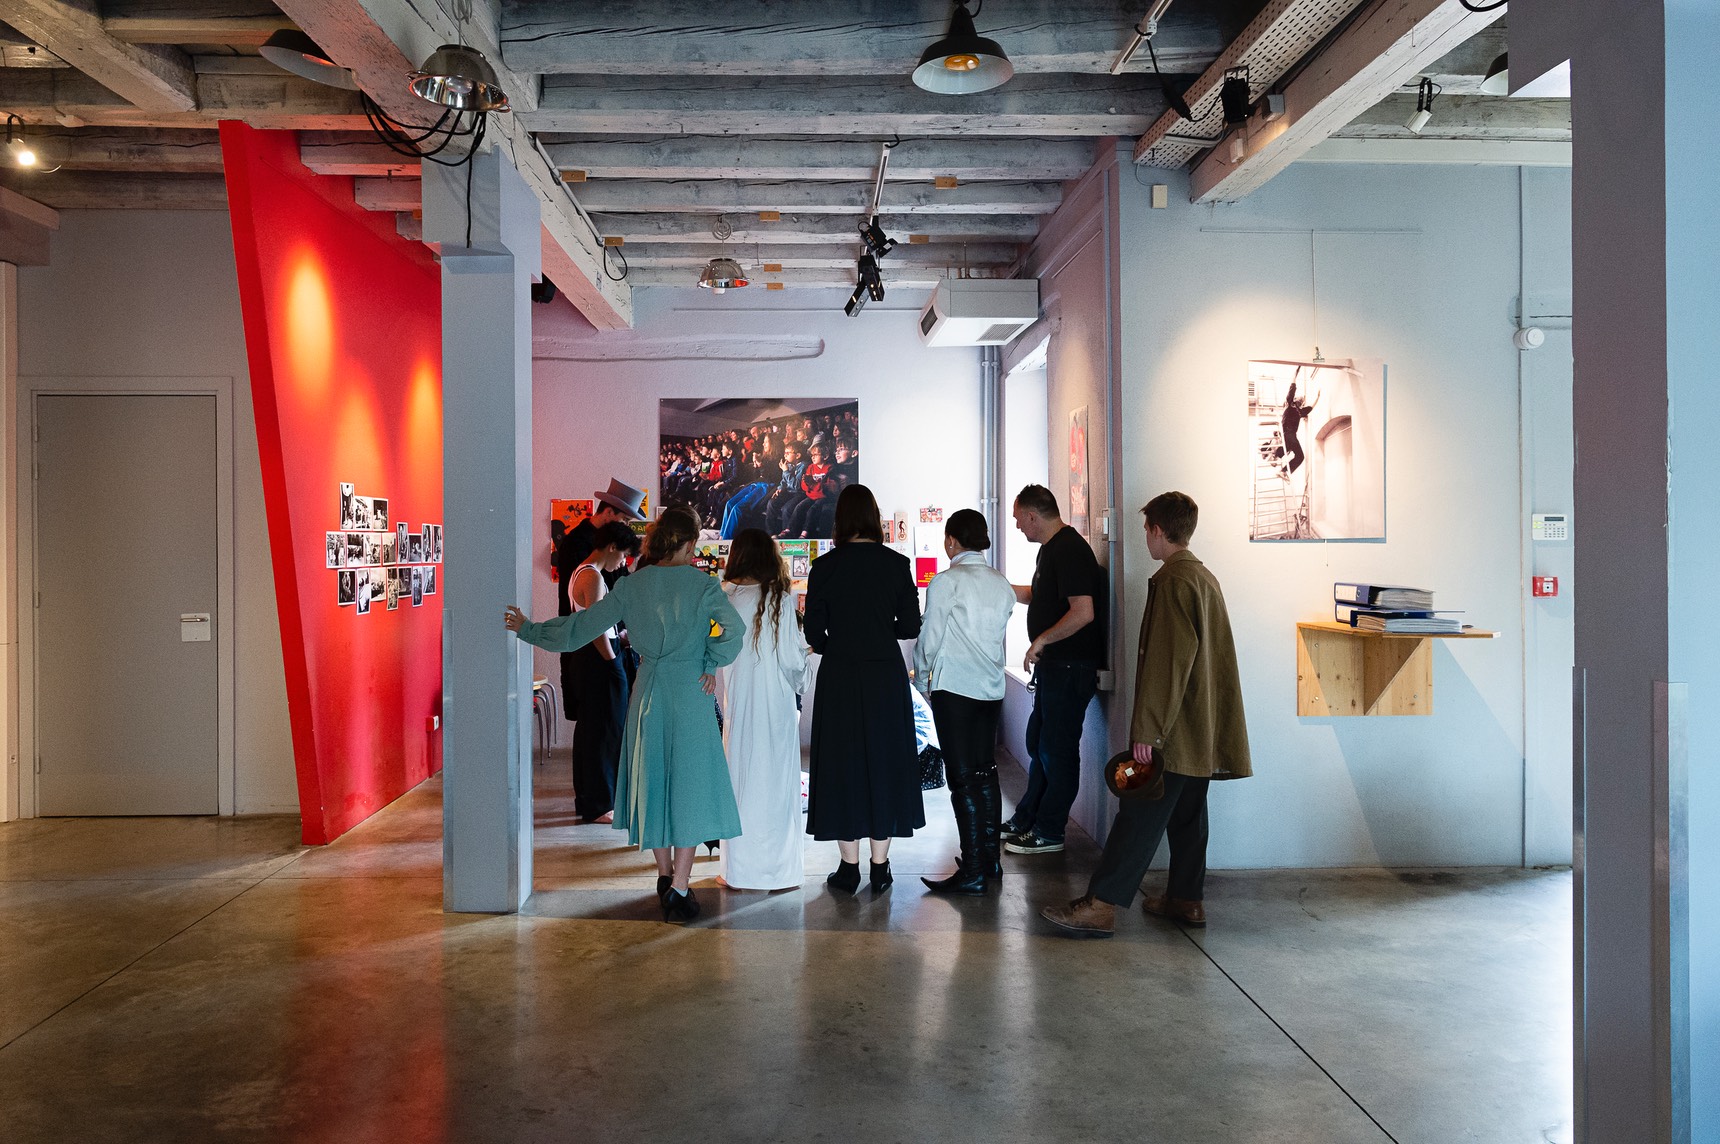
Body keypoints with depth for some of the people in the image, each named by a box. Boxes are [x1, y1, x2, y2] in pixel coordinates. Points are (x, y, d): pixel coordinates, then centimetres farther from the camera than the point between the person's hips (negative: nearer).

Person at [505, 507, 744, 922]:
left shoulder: (631, 586, 2)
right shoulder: (702, 584, -6)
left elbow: (581, 626, 4)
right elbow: (733, 628, -17)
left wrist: (528, 629, 16)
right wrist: (711, 664, -1)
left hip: (649, 692, 3)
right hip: (690, 692, -3)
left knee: (652, 779, 15)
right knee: (688, 782, 1)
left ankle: (665, 876, 26)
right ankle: (679, 888, -2)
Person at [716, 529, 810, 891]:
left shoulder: (725, 599, -5)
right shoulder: (781, 599, -7)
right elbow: (794, 657, -7)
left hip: (739, 705, 1)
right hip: (778, 704, -1)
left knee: (740, 781, 9)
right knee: (776, 783, 7)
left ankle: (740, 871, 15)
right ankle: (778, 869, 12)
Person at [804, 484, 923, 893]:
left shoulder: (824, 567, -7)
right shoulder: (897, 564, -4)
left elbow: (814, 634, -4)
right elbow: (910, 626, -2)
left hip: (839, 677, -1)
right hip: (886, 675, 1)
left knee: (841, 763, 8)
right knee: (884, 761, 10)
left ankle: (850, 868, 13)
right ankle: (880, 867, 15)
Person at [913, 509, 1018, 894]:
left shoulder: (946, 581, -9)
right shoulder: (1002, 585, 8)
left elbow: (929, 639, -7)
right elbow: (999, 636, 12)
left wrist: (923, 680, 9)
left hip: (954, 688, -6)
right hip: (992, 687, 6)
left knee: (963, 778, -4)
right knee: (986, 773, 14)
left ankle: (973, 873, -2)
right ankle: (990, 859, 22)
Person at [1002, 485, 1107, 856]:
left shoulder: (1069, 550, -18)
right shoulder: (1052, 547, 14)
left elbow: (1083, 612, -27)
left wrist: (1041, 640, -18)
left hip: (1070, 667, -11)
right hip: (1054, 665, 11)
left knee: (1057, 749, -1)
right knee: (1039, 743, 18)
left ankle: (1048, 833, 10)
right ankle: (1026, 820, 30)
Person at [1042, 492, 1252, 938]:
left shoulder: (1171, 581, -16)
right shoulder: (1205, 577, 14)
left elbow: (1167, 662, -23)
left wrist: (1147, 730, -21)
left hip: (1172, 733, -9)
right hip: (1203, 730, 10)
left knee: (1140, 816, -9)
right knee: (1187, 813, 15)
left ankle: (1099, 906, -7)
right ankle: (1187, 899, 23)